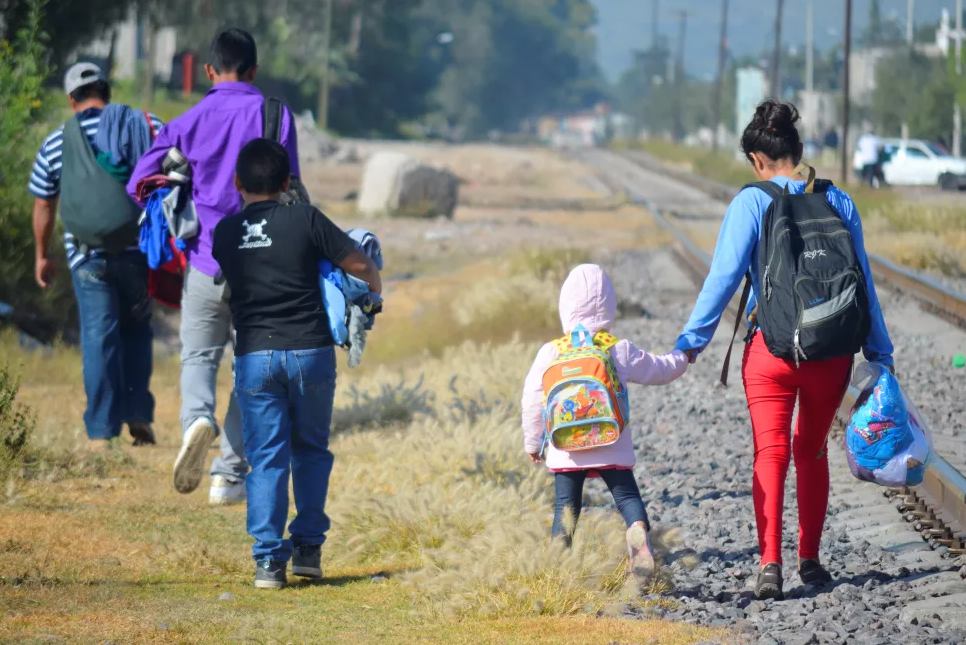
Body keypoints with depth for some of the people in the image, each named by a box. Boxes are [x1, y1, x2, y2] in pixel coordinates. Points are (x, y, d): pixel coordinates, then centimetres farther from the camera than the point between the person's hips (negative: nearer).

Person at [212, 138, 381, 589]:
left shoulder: (224, 233, 4)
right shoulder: (305, 220, -4)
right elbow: (360, 265, -1)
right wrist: (374, 288, 20)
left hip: (254, 357, 1)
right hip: (310, 351, -1)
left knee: (266, 458, 3)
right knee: (311, 450, 15)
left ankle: (268, 559, -4)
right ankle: (308, 547, 11)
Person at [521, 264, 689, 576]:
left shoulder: (550, 353, -2)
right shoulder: (621, 351, -1)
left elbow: (532, 399, 2)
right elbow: (658, 370, 14)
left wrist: (533, 442, 15)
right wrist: (682, 358, 35)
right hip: (611, 447, 0)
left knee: (565, 503, 7)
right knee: (627, 495, 4)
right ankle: (638, 531, -24)